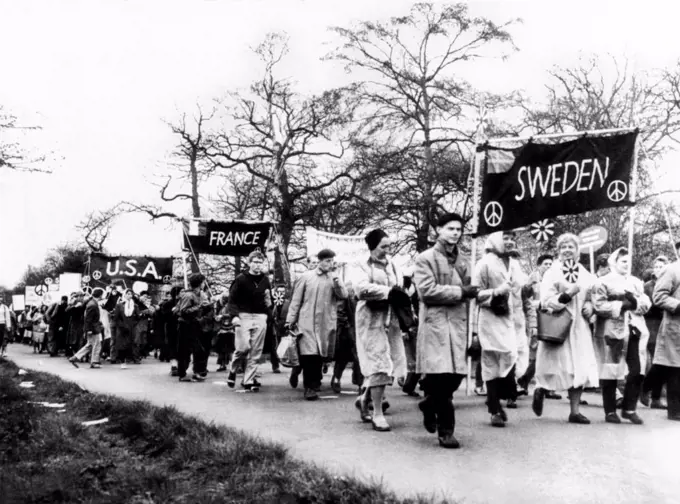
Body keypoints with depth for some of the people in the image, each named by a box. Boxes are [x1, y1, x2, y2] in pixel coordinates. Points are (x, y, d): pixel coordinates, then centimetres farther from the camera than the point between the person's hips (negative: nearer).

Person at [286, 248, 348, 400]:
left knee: (320, 355, 4)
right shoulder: (306, 277, 5)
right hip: (307, 322, -2)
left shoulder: (334, 279, 11)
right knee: (309, 354, -11)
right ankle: (309, 387, -5)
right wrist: (290, 320, 2)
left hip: (326, 323, 2)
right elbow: (296, 300, 6)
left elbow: (343, 295, -6)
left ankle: (315, 385, 19)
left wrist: (335, 276, -10)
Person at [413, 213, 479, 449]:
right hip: (435, 323, -6)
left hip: (458, 323, 6)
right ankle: (445, 431, 4)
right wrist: (461, 291, -11)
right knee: (441, 375, -9)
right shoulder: (425, 259, 0)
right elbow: (427, 291, -12)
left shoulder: (463, 261, 19)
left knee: (456, 375, 1)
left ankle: (430, 404, 29)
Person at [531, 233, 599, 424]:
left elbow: (590, 298, 23)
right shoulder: (552, 273, -5)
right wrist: (567, 296, -24)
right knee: (561, 368, -2)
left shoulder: (584, 274, 10)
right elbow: (546, 301, -13)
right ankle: (541, 390, 28)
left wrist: (589, 306, 1)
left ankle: (575, 411, 8)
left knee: (580, 368, 1)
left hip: (579, 327, 5)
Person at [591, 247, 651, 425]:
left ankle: (629, 408, 11)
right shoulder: (603, 282, 0)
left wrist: (634, 301, -10)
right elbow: (599, 306, -13)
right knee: (610, 371, 0)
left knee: (637, 370, -3)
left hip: (635, 330, 5)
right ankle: (610, 411, 9)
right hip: (612, 331, -5)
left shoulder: (636, 282, 19)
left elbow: (646, 304, 10)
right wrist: (622, 305, -13)